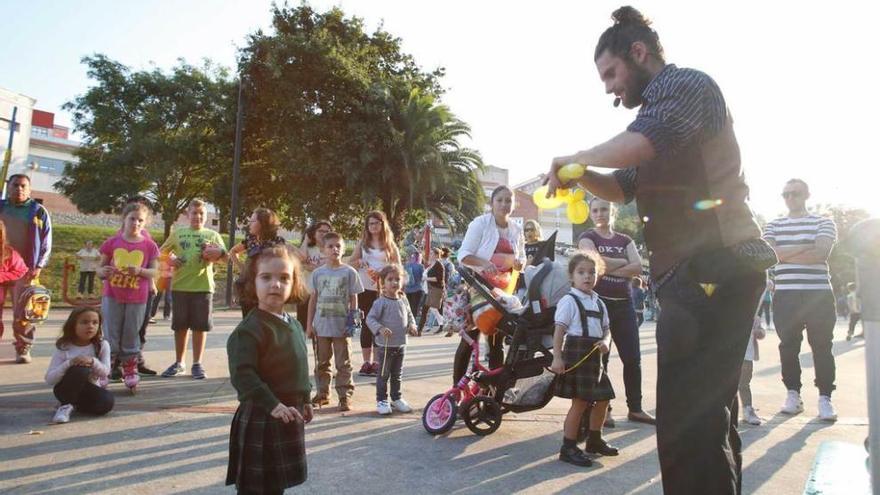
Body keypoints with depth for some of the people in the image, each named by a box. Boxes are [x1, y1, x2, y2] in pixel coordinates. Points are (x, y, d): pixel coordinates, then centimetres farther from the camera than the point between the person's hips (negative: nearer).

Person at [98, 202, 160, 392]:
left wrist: (140, 271, -20)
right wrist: (103, 272, -16)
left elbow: (154, 272, 0)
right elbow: (101, 267, 7)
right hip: (112, 296, 0)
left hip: (137, 298, 0)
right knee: (111, 337, 5)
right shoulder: (112, 242, 1)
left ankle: (130, 373, 19)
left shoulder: (149, 245, 0)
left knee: (131, 336, 9)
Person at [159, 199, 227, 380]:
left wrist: (219, 253, -20)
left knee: (200, 327, 2)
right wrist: (170, 260, -4)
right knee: (180, 326, 9)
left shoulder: (212, 235, 7)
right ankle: (178, 363, 22)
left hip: (203, 287, -1)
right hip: (180, 286, 2)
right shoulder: (178, 233, 10)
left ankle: (197, 364, 12)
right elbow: (162, 252, 18)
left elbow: (224, 257, 2)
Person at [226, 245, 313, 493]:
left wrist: (304, 400, 20)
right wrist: (272, 405, -29)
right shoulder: (250, 329, -20)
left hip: (289, 415, 8)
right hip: (260, 418, -8)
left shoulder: (294, 325, 7)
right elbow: (242, 374, -27)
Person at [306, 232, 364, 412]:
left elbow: (353, 299, -1)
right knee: (322, 362, 13)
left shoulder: (349, 272, -4)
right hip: (321, 325, 3)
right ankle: (322, 393, 26)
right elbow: (313, 299, 6)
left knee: (343, 364, 4)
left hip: (342, 326, -2)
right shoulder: (318, 273, 2)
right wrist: (309, 324, 4)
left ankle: (345, 395, 12)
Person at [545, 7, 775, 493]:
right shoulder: (661, 110, 25)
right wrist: (580, 174, 8)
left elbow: (640, 143, -26)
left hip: (712, 269, -11)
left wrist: (572, 158, -11)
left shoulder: (688, 84, -5)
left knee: (687, 419, -13)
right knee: (708, 412, 18)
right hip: (698, 274, 11)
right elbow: (624, 187, 27)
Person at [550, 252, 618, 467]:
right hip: (576, 355, -8)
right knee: (579, 401, -6)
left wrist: (605, 341, -5)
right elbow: (559, 330, -13)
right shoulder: (569, 301, -9)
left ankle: (595, 440, 35)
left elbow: (606, 329, 18)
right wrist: (557, 358, -20)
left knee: (603, 398, 15)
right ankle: (568, 448, 5)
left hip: (594, 355, 8)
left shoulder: (598, 302, 14)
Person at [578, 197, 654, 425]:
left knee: (633, 357, 4)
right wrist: (623, 262, -4)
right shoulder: (587, 237, 3)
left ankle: (635, 408, 15)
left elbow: (638, 267, -2)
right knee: (599, 358, -1)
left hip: (624, 303, 5)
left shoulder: (625, 240, 14)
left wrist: (609, 269, -11)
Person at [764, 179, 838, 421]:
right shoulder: (773, 226, 13)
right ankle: (793, 394, 15)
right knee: (788, 346, 4)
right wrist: (806, 247, -8)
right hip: (785, 295, 2)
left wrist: (785, 254, -8)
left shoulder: (823, 223, 7)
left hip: (818, 294, -2)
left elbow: (822, 253, -11)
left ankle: (825, 397, 9)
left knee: (822, 347, 1)